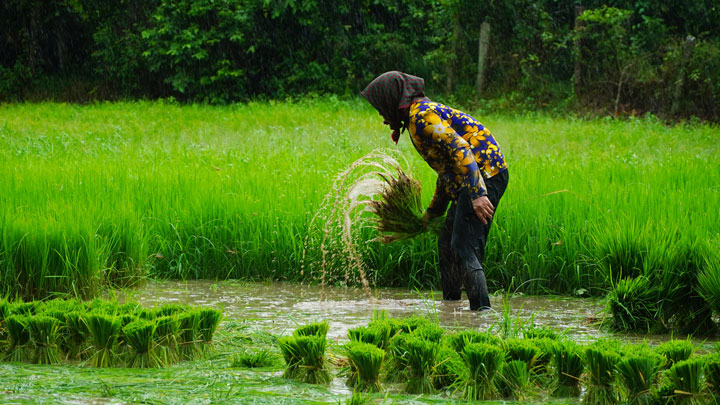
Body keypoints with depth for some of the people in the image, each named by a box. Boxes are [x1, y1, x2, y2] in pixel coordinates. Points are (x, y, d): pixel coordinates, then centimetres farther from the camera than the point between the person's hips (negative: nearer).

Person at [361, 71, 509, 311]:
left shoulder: (422, 116, -12)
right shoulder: (418, 116, 22)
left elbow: (461, 150, -23)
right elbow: (447, 169, 31)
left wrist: (477, 194, -29)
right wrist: (433, 211, 38)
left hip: (483, 176, -11)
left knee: (463, 248, -16)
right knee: (447, 244, 16)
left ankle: (481, 307, -22)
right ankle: (450, 301, 21)